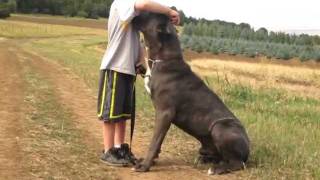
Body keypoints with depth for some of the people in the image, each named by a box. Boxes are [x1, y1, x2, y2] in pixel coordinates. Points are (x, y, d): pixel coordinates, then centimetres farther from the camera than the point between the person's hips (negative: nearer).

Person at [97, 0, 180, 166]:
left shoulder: (132, 15, 15)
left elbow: (135, 43, 16)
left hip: (128, 69, 9)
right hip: (114, 68, -9)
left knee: (123, 112, 14)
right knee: (111, 112, 0)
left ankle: (119, 148, 24)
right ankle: (108, 152, 8)